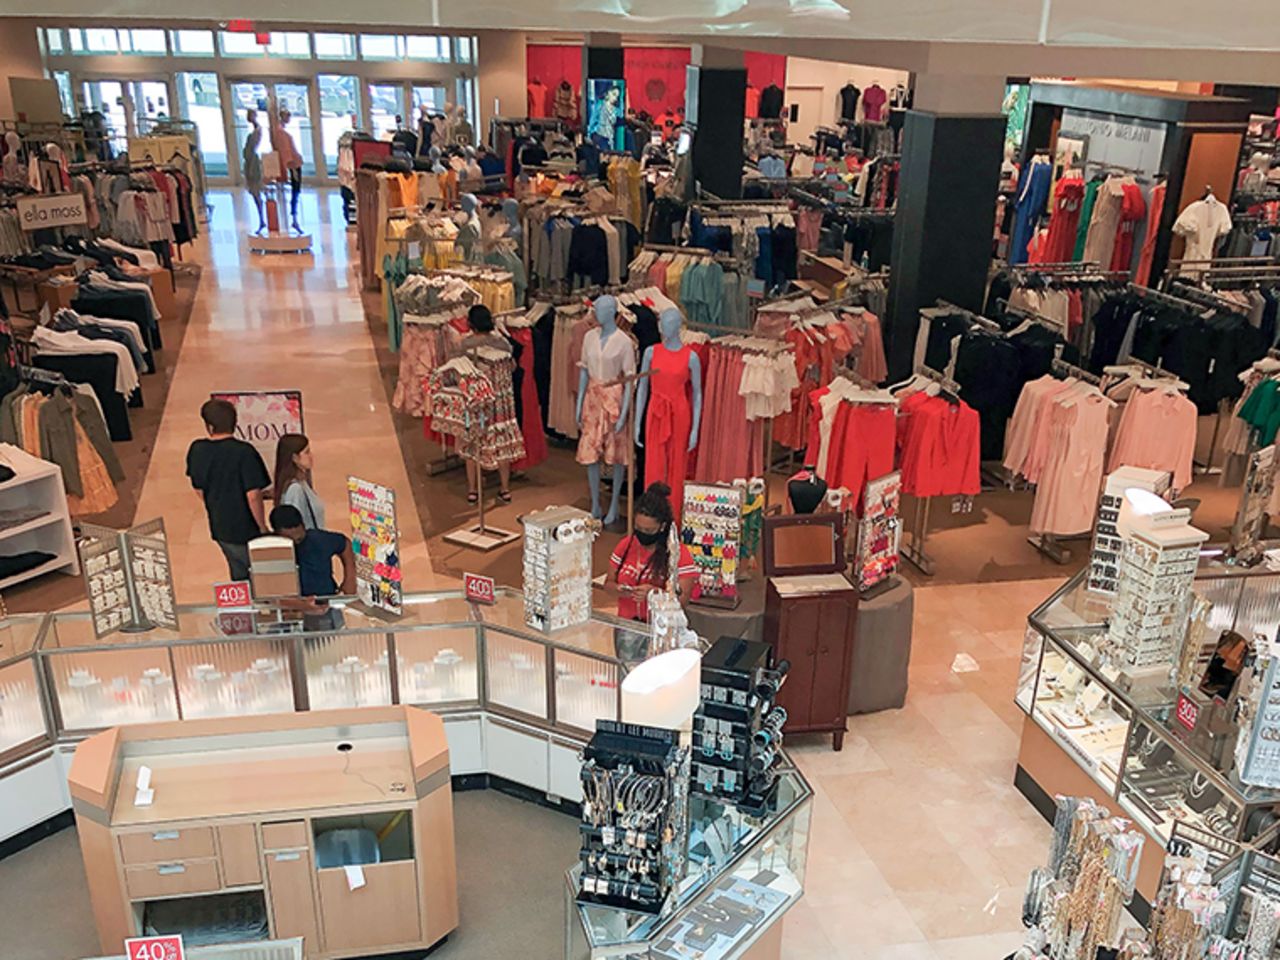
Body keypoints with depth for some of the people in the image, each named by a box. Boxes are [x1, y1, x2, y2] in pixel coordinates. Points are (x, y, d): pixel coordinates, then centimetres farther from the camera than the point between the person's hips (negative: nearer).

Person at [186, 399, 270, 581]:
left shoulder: (197, 450, -5)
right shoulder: (244, 452, -23)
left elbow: (199, 490, 7)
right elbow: (253, 496, -23)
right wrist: (262, 527, -10)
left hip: (219, 527, 6)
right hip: (245, 528, -6)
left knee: (239, 574, 22)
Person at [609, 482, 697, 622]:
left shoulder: (679, 553, -3)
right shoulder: (625, 546, 9)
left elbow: (684, 599, -5)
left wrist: (654, 592, -20)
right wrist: (618, 590, -4)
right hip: (626, 623, 4)